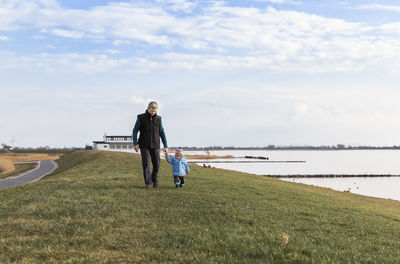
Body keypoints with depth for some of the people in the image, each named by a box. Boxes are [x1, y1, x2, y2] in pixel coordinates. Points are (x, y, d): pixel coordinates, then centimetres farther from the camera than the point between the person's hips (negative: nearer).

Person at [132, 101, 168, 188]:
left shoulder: (158, 119, 6)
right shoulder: (141, 118, -2)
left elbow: (162, 133, 9)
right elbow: (135, 131, -1)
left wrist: (165, 146, 5)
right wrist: (135, 143, -12)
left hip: (155, 146, 2)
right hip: (144, 146, -2)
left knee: (156, 164, 3)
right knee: (146, 163, -11)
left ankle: (155, 180, 24)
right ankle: (148, 182, -7)